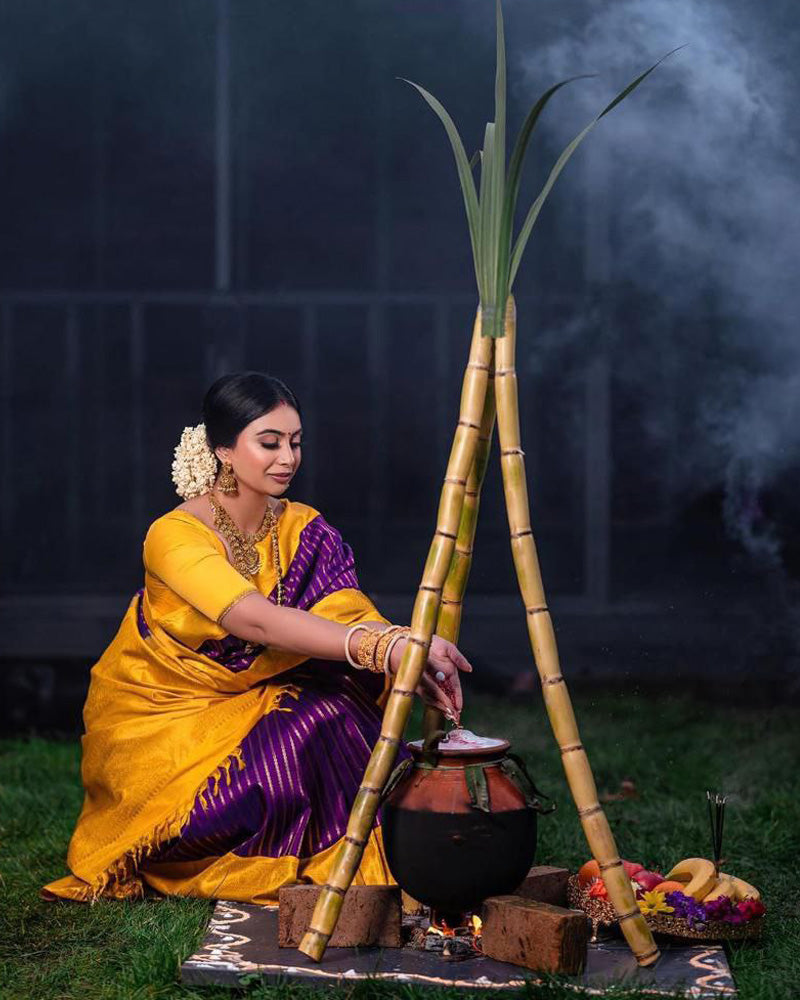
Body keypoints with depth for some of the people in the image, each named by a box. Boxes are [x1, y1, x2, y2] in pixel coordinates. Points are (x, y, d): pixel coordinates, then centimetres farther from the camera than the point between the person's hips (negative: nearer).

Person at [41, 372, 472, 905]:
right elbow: (256, 621, -38)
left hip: (248, 710, 5)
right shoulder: (175, 535, -23)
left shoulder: (305, 531, -3)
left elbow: (355, 614, -18)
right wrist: (383, 645, -51)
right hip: (155, 721, -5)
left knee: (335, 711, -24)